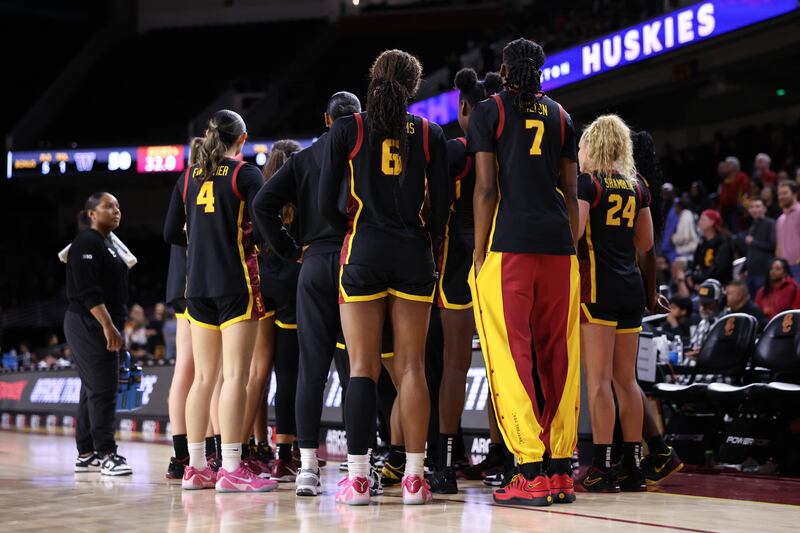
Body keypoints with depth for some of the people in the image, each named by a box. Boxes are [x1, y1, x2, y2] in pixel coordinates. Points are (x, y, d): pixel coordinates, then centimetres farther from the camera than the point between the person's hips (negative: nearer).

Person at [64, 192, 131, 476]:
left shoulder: (108, 244, 20)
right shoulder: (87, 243, -10)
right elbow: (88, 291, -20)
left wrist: (114, 326, 19)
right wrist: (107, 325, -25)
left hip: (103, 327, 10)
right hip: (89, 325, -10)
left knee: (93, 390, 11)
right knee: (102, 389, -12)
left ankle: (86, 454, 15)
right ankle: (106, 454, -11)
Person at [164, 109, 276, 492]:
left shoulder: (189, 178, 11)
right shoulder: (245, 174, -4)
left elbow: (171, 233, 12)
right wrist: (248, 239, 4)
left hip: (197, 285, 6)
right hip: (236, 283, -6)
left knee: (203, 377, 10)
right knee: (235, 375, -7)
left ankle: (196, 467, 12)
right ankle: (231, 469, -11)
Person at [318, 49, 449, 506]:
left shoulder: (347, 129, 0)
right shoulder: (431, 134, 4)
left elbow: (327, 203, -3)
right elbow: (442, 205, 2)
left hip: (363, 251, -1)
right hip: (414, 255, 1)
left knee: (363, 367, 1)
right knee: (411, 366, 4)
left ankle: (357, 478, -2)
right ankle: (414, 478, 2)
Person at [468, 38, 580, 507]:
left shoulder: (489, 111, 4)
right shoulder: (560, 115, 16)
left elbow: (486, 188, -4)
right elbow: (571, 192, 12)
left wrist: (479, 254, -2)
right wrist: (571, 249, 17)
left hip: (509, 244, -5)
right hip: (558, 242, 5)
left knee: (511, 356, -4)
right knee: (559, 356, 8)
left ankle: (533, 475, -8)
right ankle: (562, 472, 12)